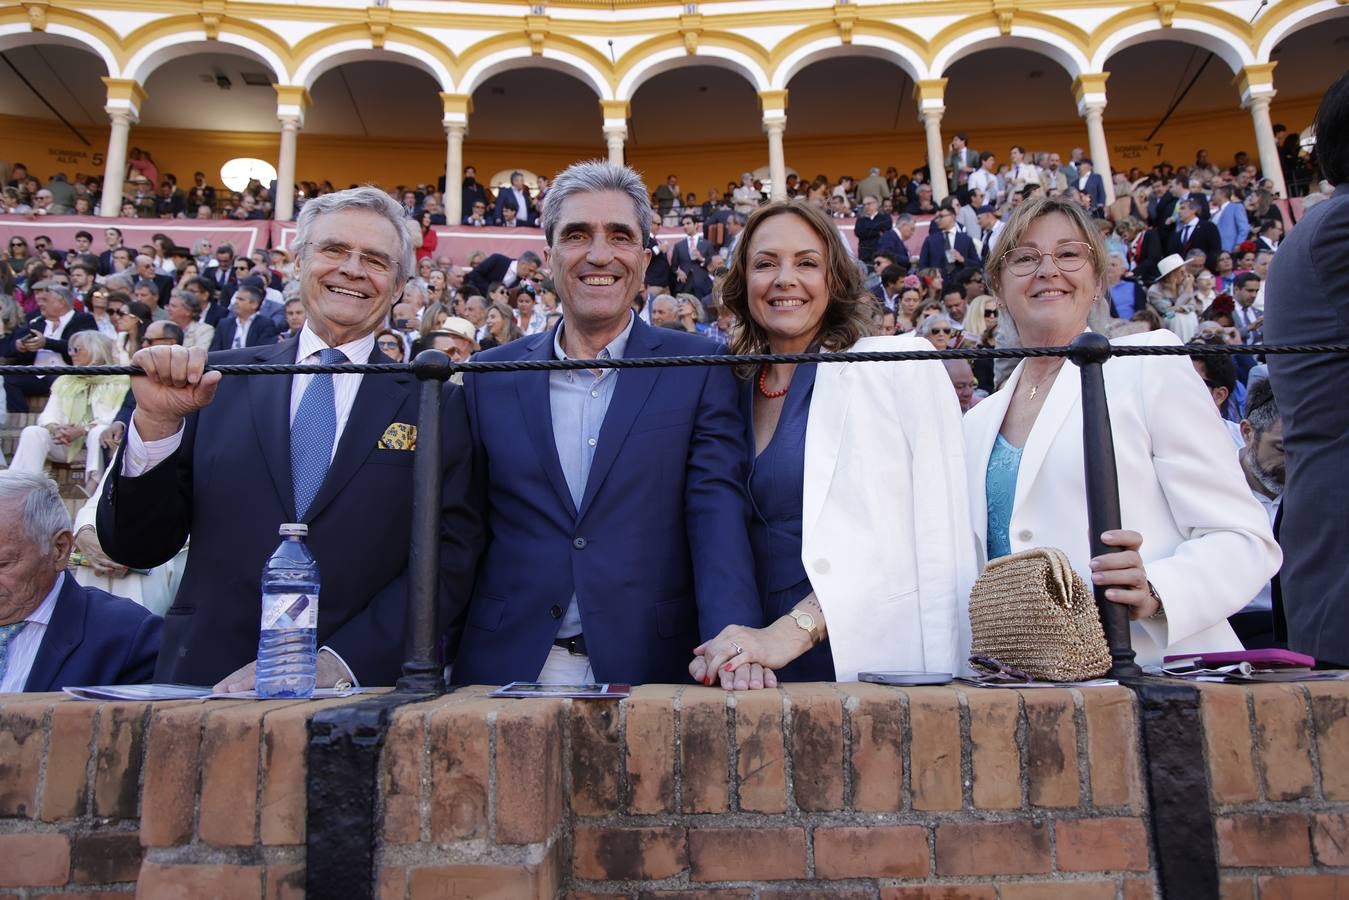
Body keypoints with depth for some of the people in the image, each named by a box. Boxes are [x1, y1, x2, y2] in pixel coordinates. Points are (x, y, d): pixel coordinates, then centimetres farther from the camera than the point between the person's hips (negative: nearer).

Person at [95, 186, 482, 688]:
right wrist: (157, 421, -9)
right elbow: (134, 548, 6)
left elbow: (447, 566, -2)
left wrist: (337, 665, -14)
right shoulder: (218, 381, 6)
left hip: (363, 698, 0)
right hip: (206, 684, 1)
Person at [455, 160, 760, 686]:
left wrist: (732, 638, -25)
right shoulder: (489, 376, 4)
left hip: (651, 666, -1)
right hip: (507, 666, 2)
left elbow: (718, 510, -10)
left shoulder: (699, 370, -2)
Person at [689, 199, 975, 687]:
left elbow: (932, 537, -13)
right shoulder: (735, 389, 8)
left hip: (881, 657, -3)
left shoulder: (902, 366, -5)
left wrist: (792, 630, -21)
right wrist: (725, 647, -9)